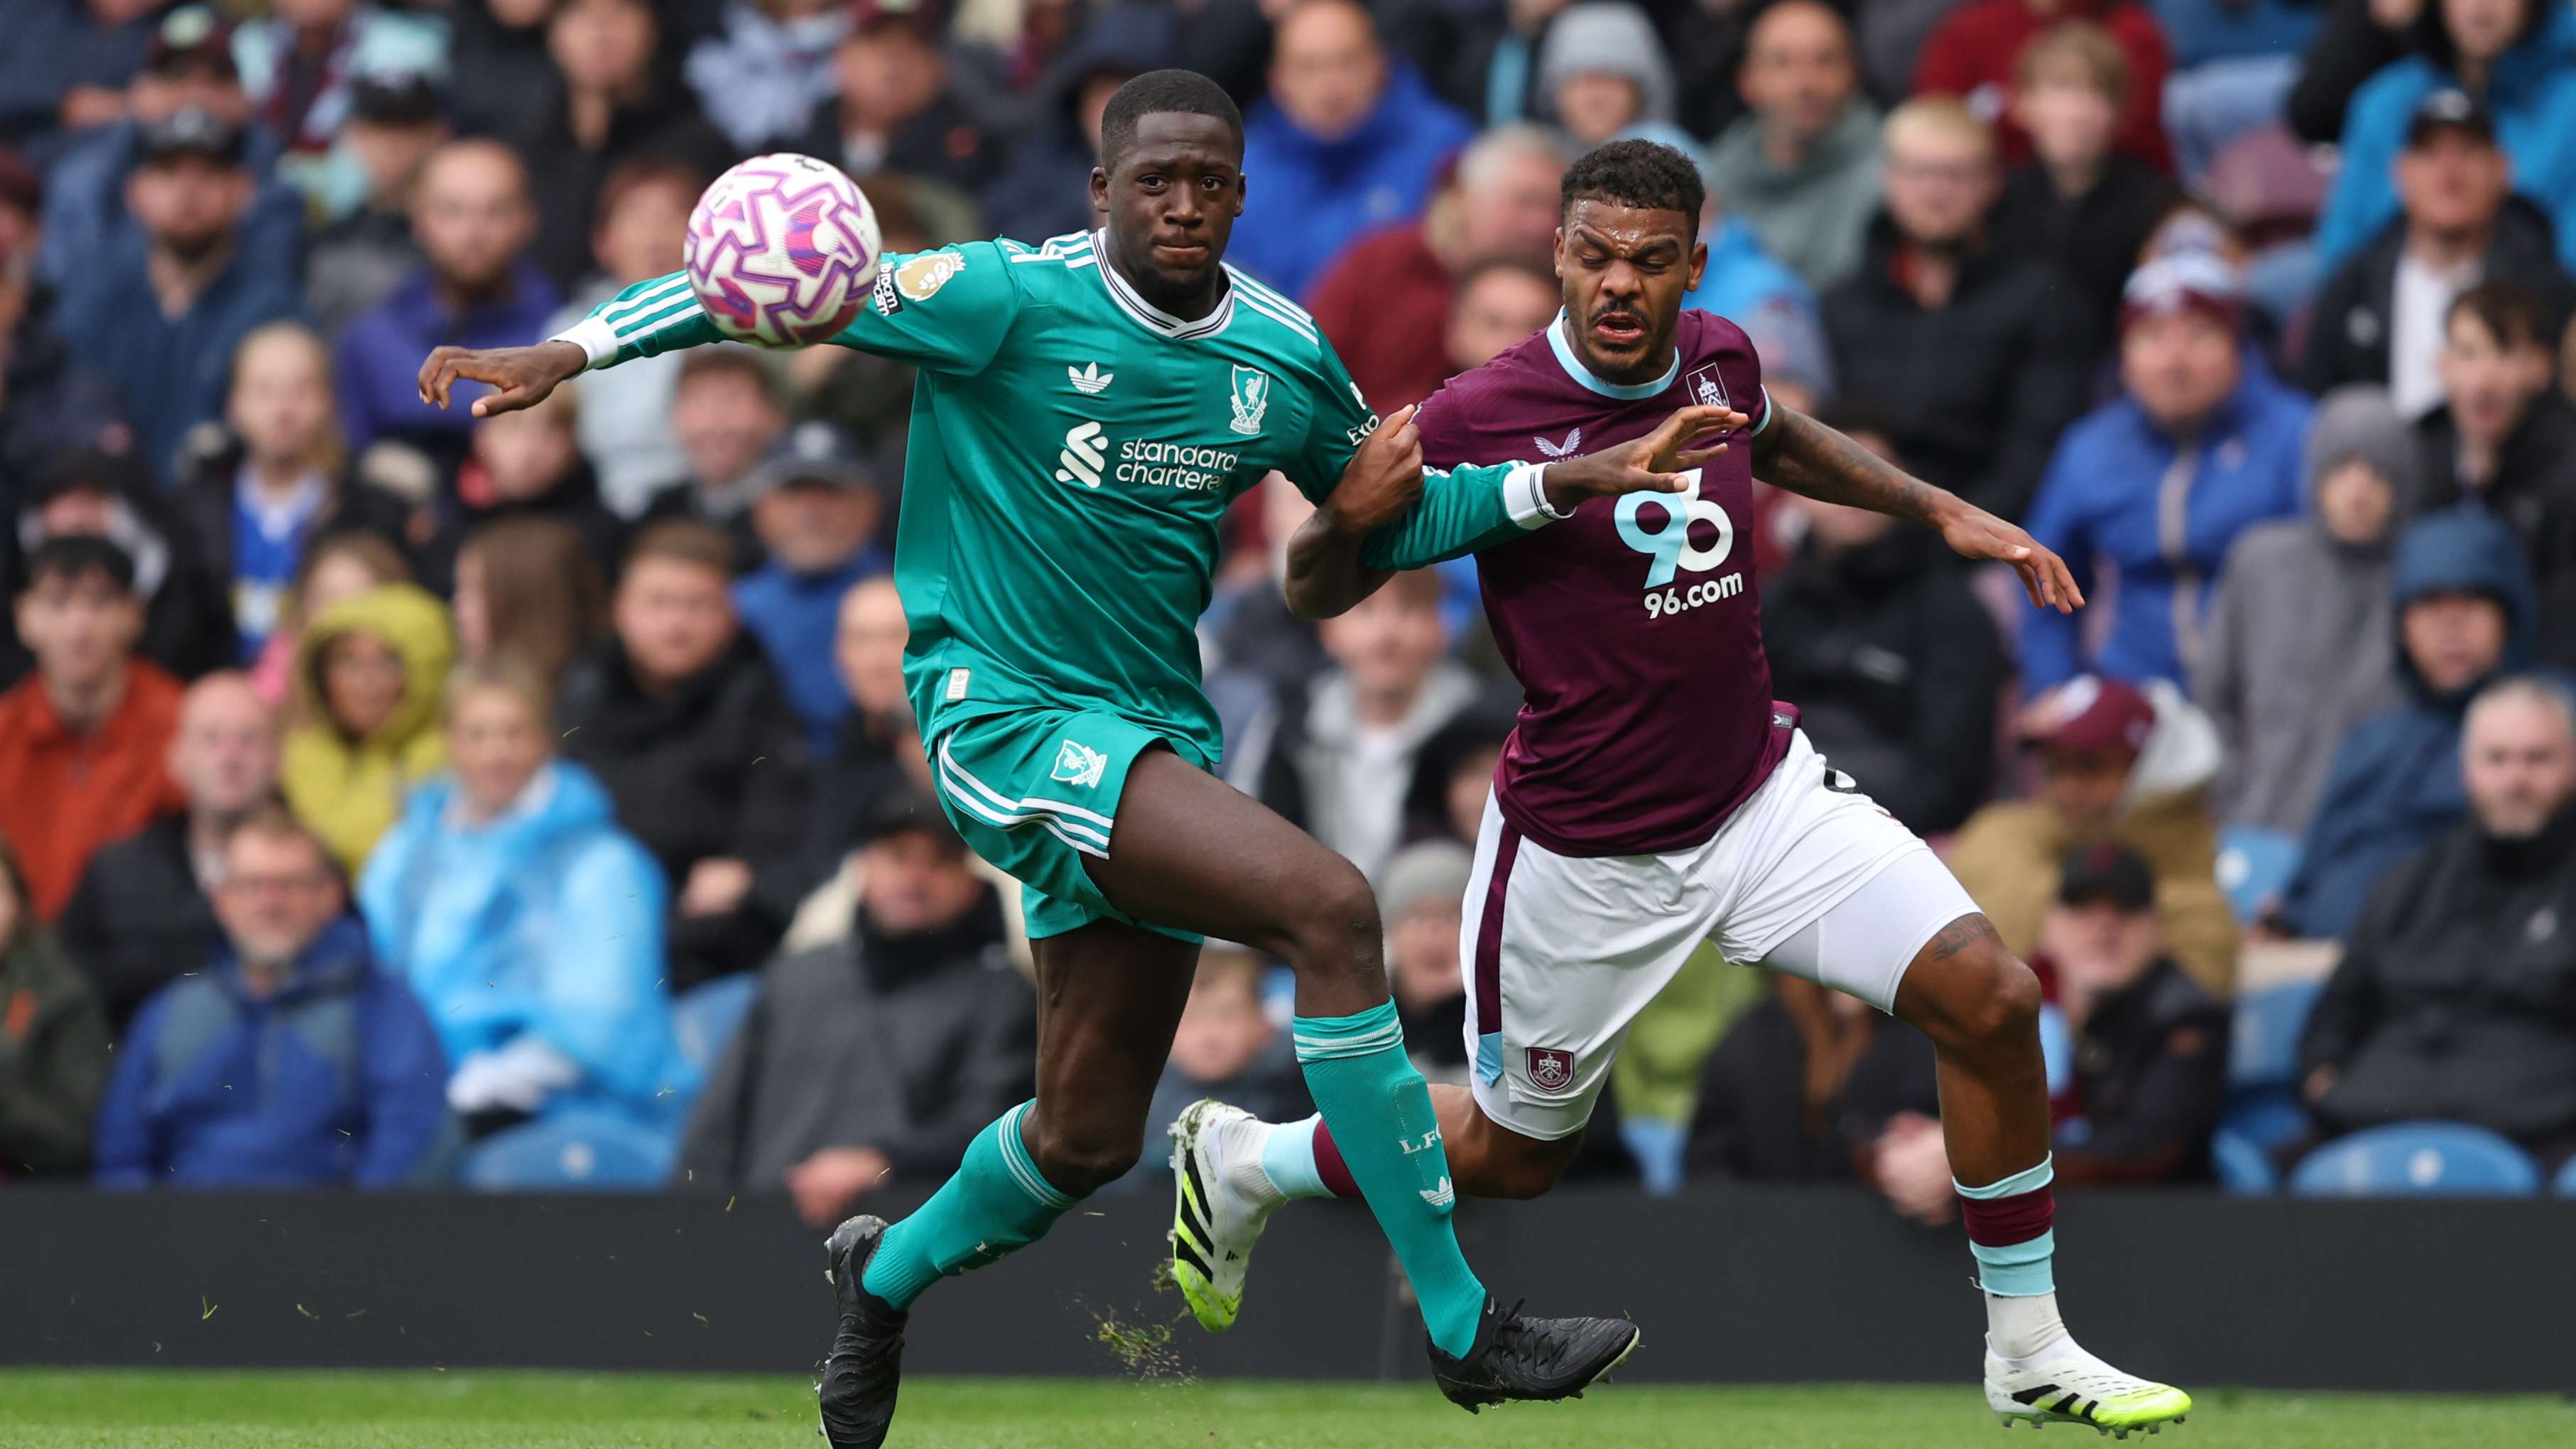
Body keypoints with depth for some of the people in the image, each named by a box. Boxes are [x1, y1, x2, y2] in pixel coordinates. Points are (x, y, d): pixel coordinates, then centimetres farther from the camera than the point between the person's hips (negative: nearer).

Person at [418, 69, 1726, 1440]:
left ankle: (889, 1274, 42)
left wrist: (1562, 483, 9)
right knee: (1329, 905, -25)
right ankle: (1463, 1329, -21)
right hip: (1011, 713, -7)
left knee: (1088, 1136, 8)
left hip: (1155, 735, 7)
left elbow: (1386, 518, 21)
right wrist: (570, 352, -19)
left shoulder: (1285, 359, 6)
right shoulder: (1013, 299, -11)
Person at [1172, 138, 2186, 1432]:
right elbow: (1316, 595, -12)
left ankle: (2028, 1354, 4)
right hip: (1585, 860, -5)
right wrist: (1347, 519, -33)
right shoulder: (1480, 417, -20)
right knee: (1511, 1156, 11)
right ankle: (1238, 1162, 39)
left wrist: (1940, 510, 20)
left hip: (1766, 792, 5)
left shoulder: (1719, 358, -2)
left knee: (1989, 998, -11)